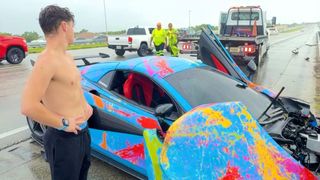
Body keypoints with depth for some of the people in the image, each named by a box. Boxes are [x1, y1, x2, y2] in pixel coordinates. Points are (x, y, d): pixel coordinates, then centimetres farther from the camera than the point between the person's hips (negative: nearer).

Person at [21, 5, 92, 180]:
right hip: (64, 139, -9)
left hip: (82, 132, 9)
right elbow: (28, 107, -31)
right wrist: (63, 123, -20)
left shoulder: (67, 57, 7)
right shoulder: (47, 60, -23)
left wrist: (85, 104, 6)